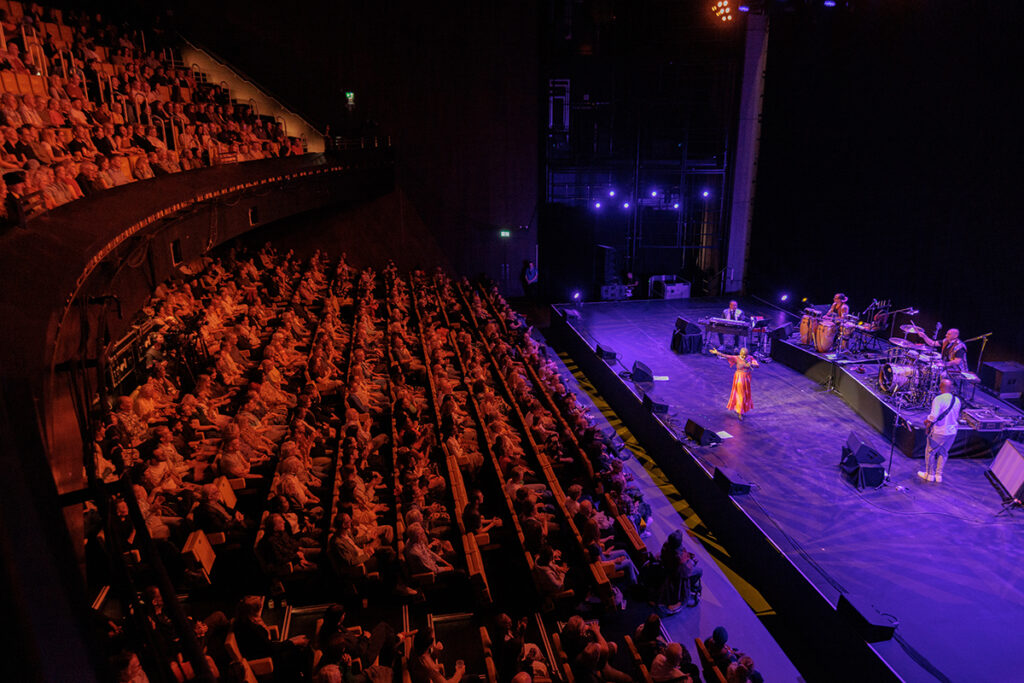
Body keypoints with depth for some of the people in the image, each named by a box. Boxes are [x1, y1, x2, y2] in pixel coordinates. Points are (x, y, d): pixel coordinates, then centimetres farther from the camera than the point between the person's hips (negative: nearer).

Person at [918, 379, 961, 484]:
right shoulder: (957, 400, 1)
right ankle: (939, 475, 25)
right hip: (952, 432, 6)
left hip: (939, 432, -6)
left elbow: (933, 416, -27)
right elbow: (957, 417, 12)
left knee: (930, 452, 12)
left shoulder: (938, 399, -19)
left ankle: (930, 474, 21)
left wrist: (927, 422, -9)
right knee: (943, 453, 20)